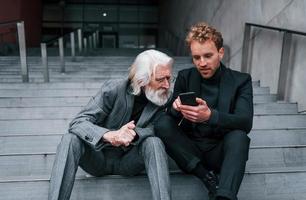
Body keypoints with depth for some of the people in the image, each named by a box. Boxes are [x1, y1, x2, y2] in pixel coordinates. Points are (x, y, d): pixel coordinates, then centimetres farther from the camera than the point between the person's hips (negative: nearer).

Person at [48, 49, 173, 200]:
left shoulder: (165, 98, -9)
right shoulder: (113, 89, -18)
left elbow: (158, 130, -16)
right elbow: (78, 122, -23)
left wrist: (135, 133, -39)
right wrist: (109, 135, -43)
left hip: (129, 160, 1)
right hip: (99, 157, -1)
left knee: (154, 143, -29)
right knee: (70, 139, -29)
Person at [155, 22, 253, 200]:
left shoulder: (241, 80, -2)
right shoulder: (185, 77, 5)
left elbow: (245, 122, -16)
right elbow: (171, 115, -1)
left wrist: (210, 116, -36)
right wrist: (177, 108, -27)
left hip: (220, 151, -2)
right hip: (189, 150, 3)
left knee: (238, 136, -32)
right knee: (163, 123, -22)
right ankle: (209, 178, -23)